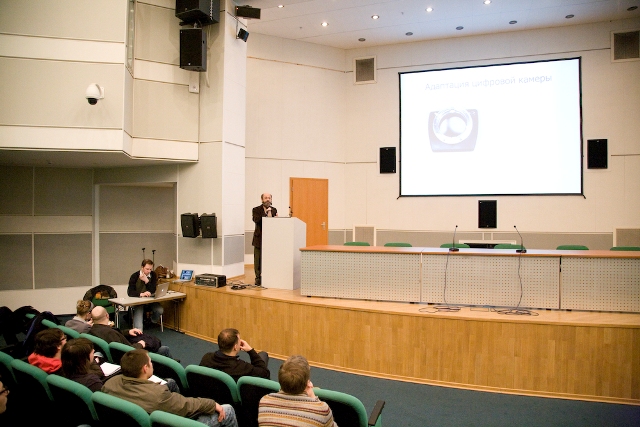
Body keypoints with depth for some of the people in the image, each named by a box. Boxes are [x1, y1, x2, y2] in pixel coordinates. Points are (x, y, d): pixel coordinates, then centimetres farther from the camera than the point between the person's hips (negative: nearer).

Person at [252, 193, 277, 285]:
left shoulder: (274, 210, 12)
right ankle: (258, 278, 13)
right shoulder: (256, 210, 1)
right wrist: (266, 213, -22)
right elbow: (256, 220, -19)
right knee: (258, 259, 3)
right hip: (259, 238, -2)